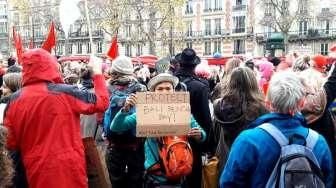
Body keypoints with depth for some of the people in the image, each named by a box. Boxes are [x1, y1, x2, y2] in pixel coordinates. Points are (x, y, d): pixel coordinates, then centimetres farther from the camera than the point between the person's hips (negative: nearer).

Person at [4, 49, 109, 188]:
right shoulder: (66, 93, -14)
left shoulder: (14, 100, -4)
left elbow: (10, 143, 4)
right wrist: (97, 74, 10)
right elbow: (102, 102, -2)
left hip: (37, 172, 3)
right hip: (69, 167, -3)